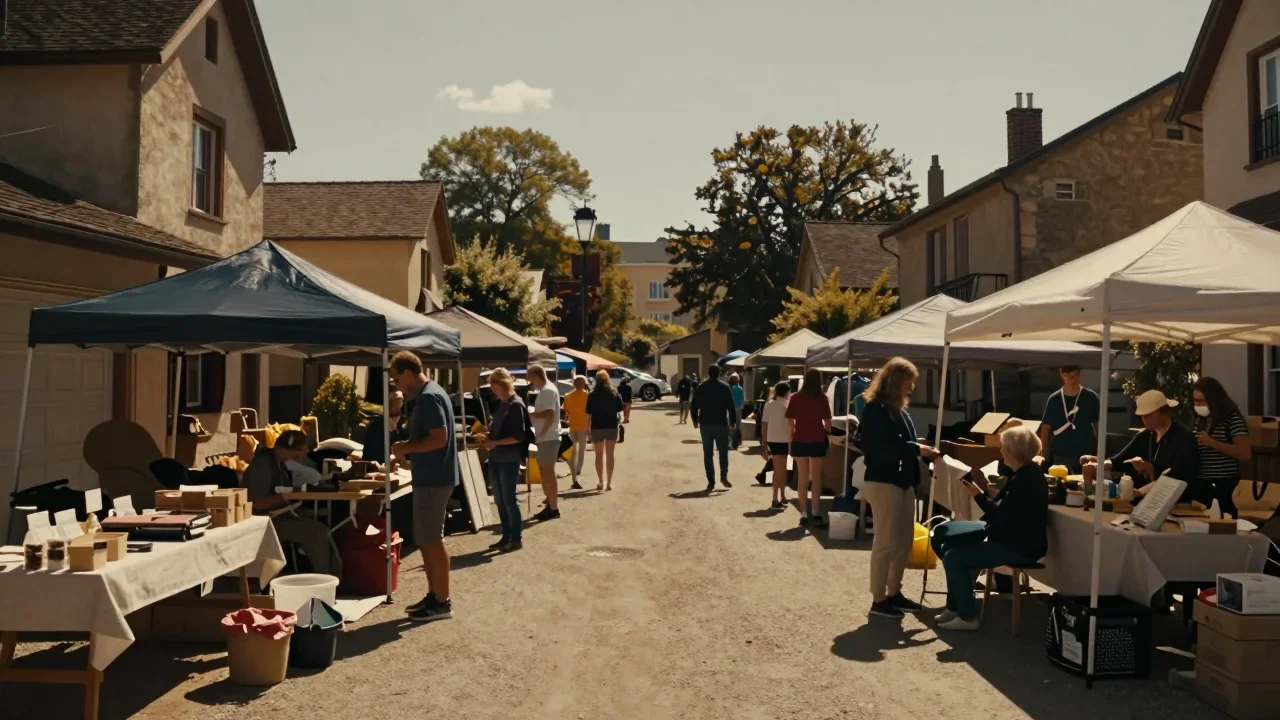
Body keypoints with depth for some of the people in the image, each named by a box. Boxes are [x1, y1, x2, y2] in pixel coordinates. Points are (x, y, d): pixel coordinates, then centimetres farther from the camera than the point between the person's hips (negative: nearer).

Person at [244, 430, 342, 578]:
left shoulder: (279, 463, 10)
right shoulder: (263, 464, -18)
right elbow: (257, 503, -23)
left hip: (279, 517, 9)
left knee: (321, 530, -11)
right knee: (316, 532, -21)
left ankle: (335, 578, -12)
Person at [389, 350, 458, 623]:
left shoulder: (429, 397, -18)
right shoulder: (426, 395, 15)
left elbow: (439, 438, -24)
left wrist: (406, 447, -15)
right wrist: (407, 451, 12)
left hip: (433, 479, -10)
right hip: (430, 477, 10)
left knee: (433, 540, -3)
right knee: (426, 540, 15)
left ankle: (442, 602, 4)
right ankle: (433, 595, 23)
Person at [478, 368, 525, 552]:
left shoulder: (516, 404, -11)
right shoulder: (500, 404, 12)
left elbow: (519, 436, -16)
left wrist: (495, 443, -20)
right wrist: (488, 436, 3)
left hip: (509, 460, -8)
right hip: (495, 458, 8)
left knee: (509, 499, -1)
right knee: (500, 500, 11)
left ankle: (517, 538, 8)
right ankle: (506, 537, 19)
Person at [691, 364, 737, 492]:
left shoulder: (701, 387, 3)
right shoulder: (725, 387, -3)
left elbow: (693, 405, 3)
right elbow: (731, 406, -6)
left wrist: (695, 420, 15)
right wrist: (733, 421, 3)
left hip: (705, 424, 1)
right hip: (721, 424, -1)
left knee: (708, 454, 5)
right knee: (723, 451, 11)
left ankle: (711, 482, 2)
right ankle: (724, 476, -6)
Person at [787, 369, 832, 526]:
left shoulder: (796, 398, -2)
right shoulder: (822, 397, -7)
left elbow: (790, 420, -2)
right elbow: (827, 421, -8)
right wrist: (827, 431, 12)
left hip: (800, 440, 2)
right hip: (817, 440, -1)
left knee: (802, 477, 9)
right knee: (816, 477, 6)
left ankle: (804, 514, 8)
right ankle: (816, 514, 0)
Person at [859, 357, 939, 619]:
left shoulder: (898, 409, 14)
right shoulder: (875, 409, -14)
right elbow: (883, 448, -22)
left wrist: (922, 450, 1)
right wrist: (916, 449, -17)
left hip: (903, 482, 10)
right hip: (883, 482, -9)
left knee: (904, 541, 14)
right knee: (886, 542, -5)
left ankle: (894, 593, 25)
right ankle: (878, 599, 4)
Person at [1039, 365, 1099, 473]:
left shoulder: (1091, 397, -2)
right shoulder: (1054, 399, -2)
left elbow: (1098, 427, 5)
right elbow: (1045, 430, 4)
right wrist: (1046, 458, 0)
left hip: (1086, 457, 0)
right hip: (1060, 458, 0)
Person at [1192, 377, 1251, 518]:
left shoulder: (1232, 418, -9)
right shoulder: (1200, 420, 12)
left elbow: (1245, 454, -16)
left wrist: (1212, 442, -20)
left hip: (1223, 483, -6)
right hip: (1201, 482, 6)